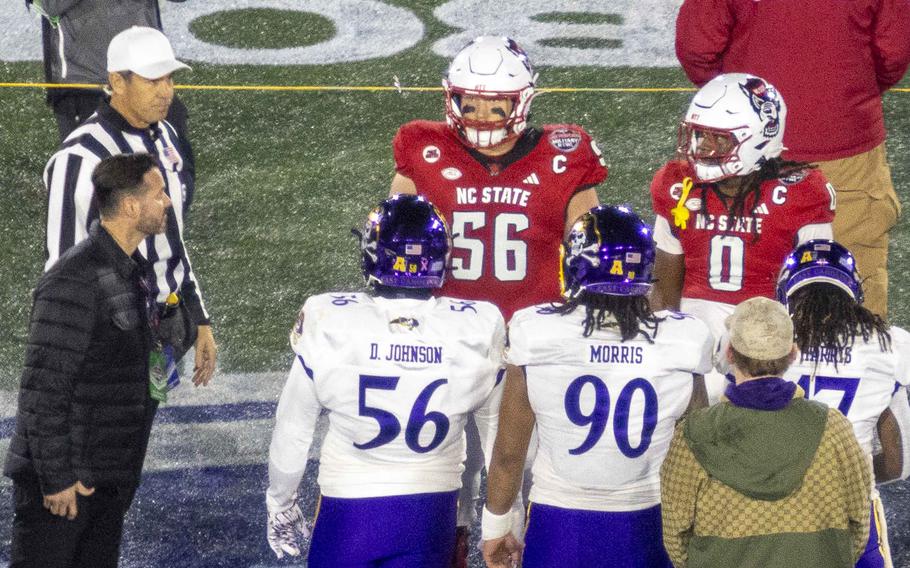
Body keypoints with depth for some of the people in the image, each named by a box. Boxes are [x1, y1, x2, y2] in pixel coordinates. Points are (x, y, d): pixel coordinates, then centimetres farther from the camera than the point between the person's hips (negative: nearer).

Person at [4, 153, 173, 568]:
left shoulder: (129, 270, 11)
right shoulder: (74, 281, -20)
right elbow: (43, 389, -22)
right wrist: (56, 477, -20)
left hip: (109, 480, 9)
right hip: (63, 480, -9)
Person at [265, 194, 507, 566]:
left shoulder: (328, 323, -15)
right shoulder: (479, 329, -11)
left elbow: (292, 430, -2)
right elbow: (498, 433, 4)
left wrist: (279, 505, 15)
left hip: (349, 513, -1)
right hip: (431, 516, 2)